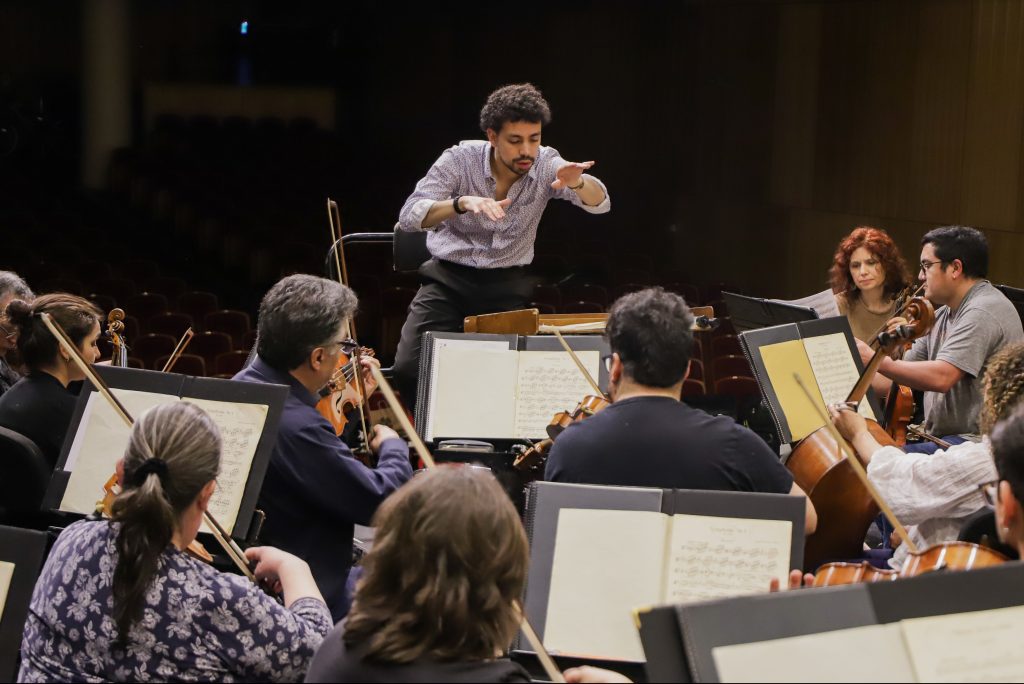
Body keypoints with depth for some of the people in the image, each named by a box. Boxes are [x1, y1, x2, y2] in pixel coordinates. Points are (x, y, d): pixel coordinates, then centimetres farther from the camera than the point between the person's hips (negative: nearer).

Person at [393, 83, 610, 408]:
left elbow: (600, 203, -19)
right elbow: (408, 217, -21)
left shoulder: (546, 165, -8)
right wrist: (462, 203, -39)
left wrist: (577, 183, -42)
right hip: (448, 279, -1)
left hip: (507, 286, 1)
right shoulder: (460, 159, -13)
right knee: (409, 368, -17)